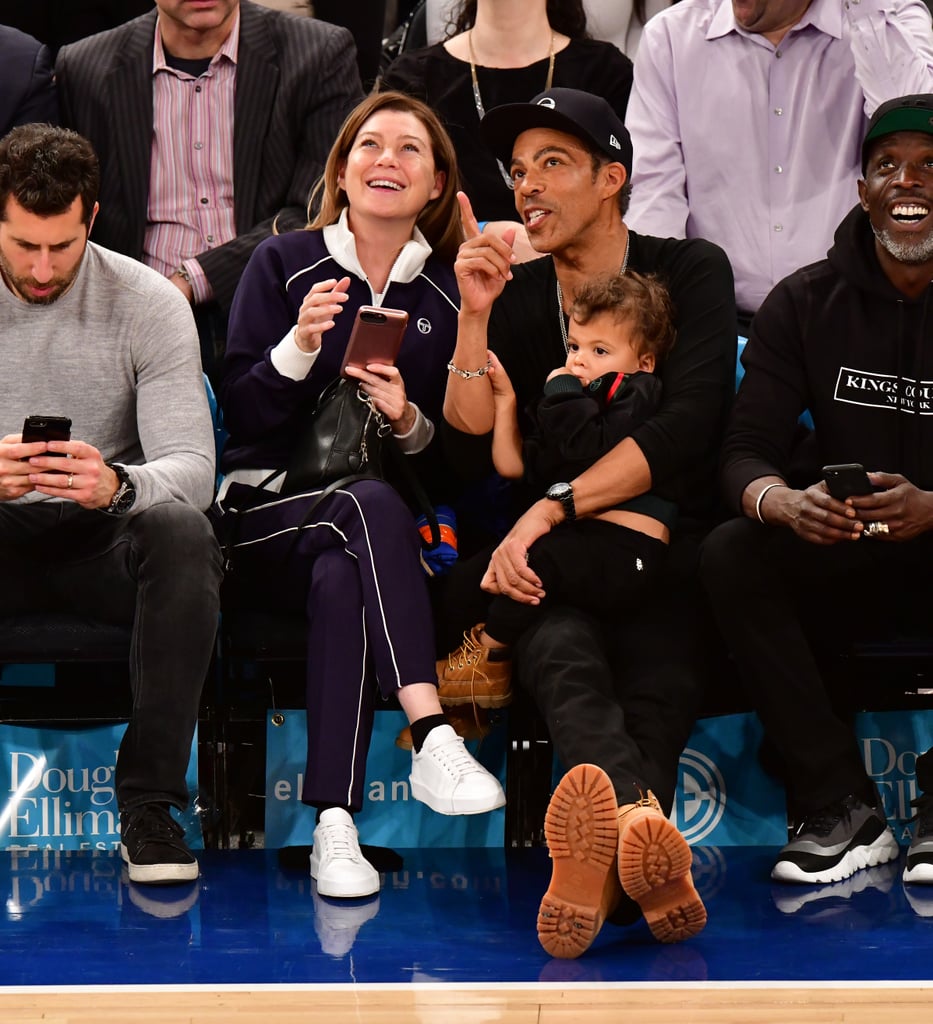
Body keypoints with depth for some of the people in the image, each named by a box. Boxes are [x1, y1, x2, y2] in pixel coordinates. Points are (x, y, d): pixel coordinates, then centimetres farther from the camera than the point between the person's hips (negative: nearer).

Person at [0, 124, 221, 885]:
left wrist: (118, 486, -38)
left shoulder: (150, 305, -5)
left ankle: (151, 802, -25)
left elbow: (192, 466, -13)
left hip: (104, 538, 0)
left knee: (183, 531, -34)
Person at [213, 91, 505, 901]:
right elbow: (241, 416, -2)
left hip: (385, 526, 1)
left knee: (343, 578, -35)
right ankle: (432, 738, -47)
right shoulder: (283, 264, 7)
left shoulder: (449, 293, 11)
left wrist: (412, 423, -13)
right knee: (371, 502, -35)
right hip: (266, 517, -1)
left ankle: (335, 825, -41)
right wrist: (298, 346, -19)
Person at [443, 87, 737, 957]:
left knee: (655, 681, -37)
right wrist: (474, 319, -7)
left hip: (668, 543, -1)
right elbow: (471, 450, 5)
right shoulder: (514, 296, 16)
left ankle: (601, 867, -65)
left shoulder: (689, 273, 7)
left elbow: (686, 427, -10)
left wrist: (552, 507, -19)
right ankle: (645, 829, -68)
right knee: (562, 653, -37)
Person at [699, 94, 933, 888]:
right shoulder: (806, 304, 2)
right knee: (731, 555, -25)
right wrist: (783, 502, -31)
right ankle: (841, 808, -21)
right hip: (849, 561, 3)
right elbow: (747, 448, -5)